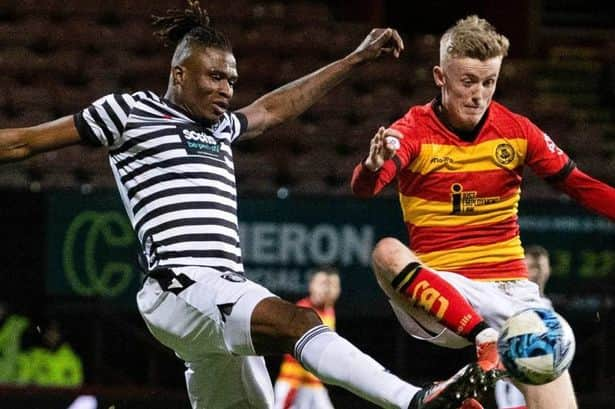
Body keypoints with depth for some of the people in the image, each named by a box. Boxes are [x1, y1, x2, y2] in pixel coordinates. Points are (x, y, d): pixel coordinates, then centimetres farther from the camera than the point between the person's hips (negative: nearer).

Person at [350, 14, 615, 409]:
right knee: (387, 253, -34)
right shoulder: (415, 132, -7)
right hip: (440, 292, -2)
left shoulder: (516, 130, 2)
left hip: (510, 289, 2)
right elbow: (363, 187, -24)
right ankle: (486, 343, -39)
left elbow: (581, 186, 7)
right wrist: (373, 167, -47)